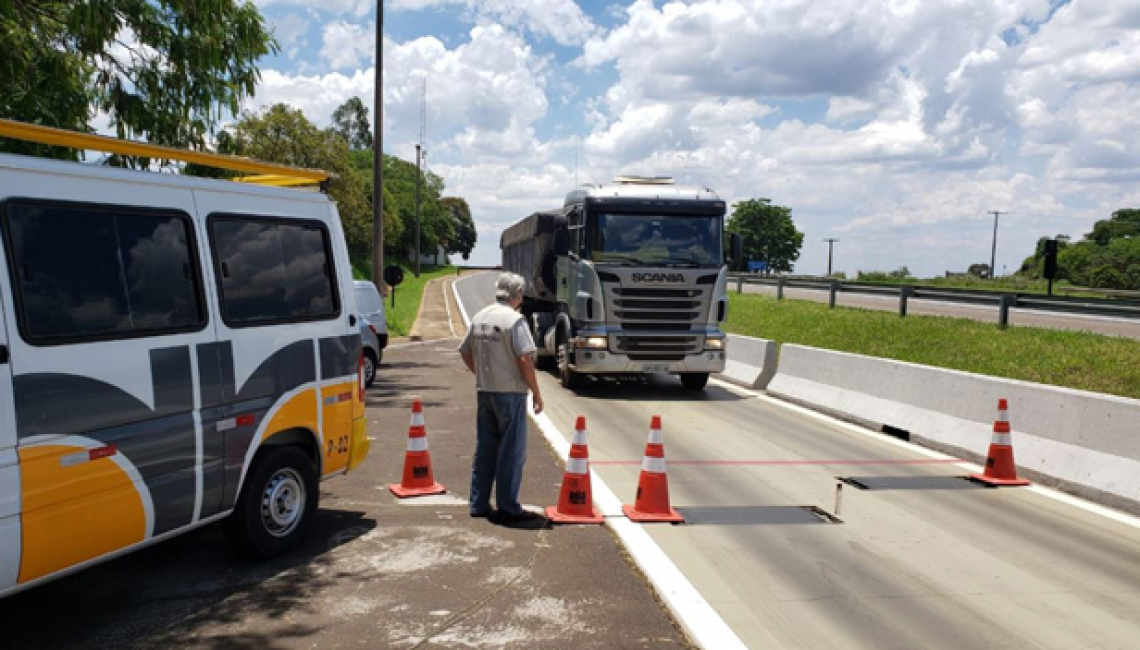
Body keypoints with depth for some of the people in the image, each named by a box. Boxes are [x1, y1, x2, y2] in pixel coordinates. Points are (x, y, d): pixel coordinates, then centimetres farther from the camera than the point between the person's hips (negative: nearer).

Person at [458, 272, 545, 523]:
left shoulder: (479, 318, 7)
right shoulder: (515, 320, -14)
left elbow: (465, 352, 14)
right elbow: (525, 359, -18)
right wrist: (537, 393, -11)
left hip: (484, 392, 7)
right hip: (510, 392, -7)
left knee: (484, 448, 14)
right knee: (512, 451, 2)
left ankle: (478, 504, 20)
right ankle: (508, 507, 7)